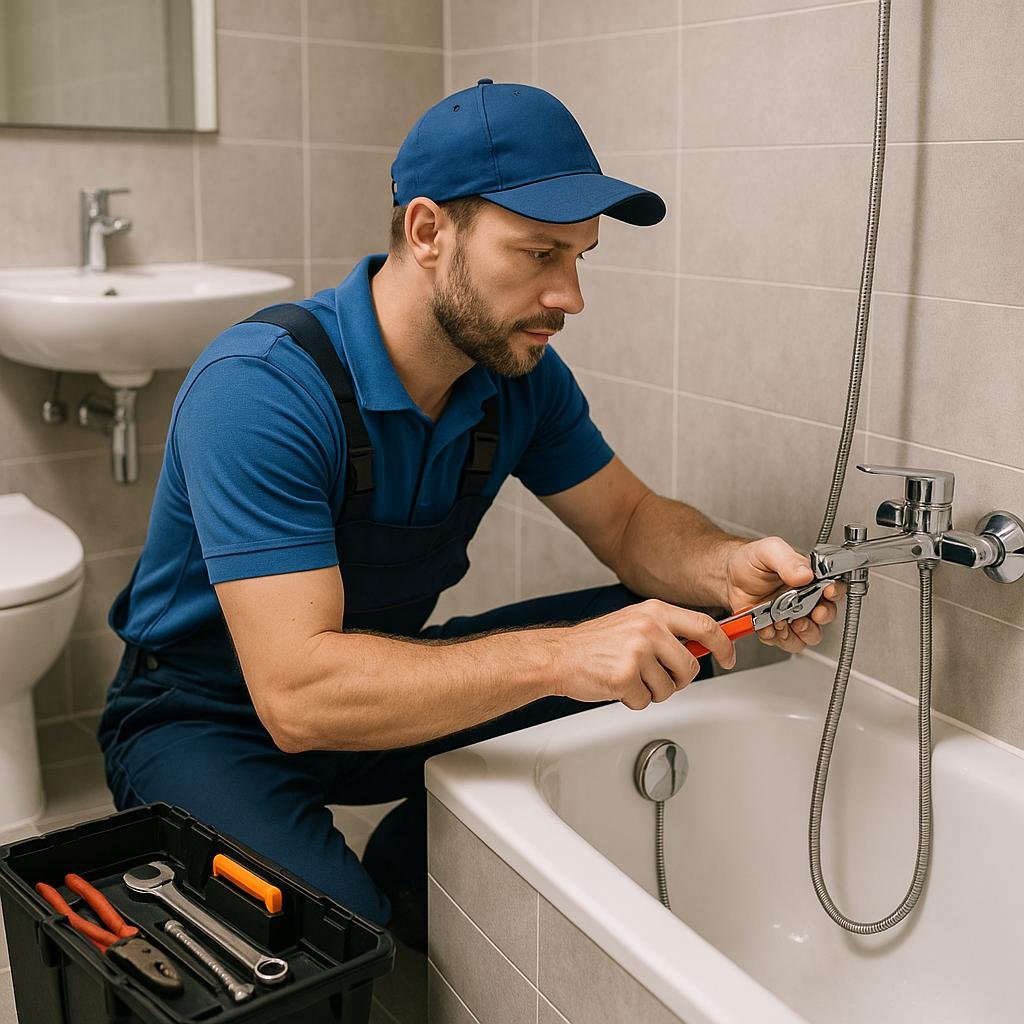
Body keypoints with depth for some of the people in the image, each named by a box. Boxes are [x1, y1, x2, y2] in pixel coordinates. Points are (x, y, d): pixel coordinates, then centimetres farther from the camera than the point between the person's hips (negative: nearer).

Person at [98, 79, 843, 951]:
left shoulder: (519, 372, -8)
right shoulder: (258, 390, -30)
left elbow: (630, 522, 2)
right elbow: (297, 694, -36)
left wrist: (728, 568, -21)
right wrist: (557, 656, -44)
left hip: (383, 681, 7)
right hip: (206, 724, -6)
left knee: (649, 642, -7)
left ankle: (398, 877, 2)